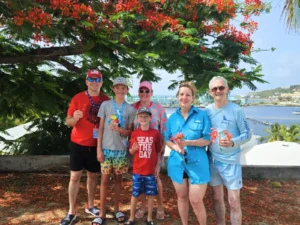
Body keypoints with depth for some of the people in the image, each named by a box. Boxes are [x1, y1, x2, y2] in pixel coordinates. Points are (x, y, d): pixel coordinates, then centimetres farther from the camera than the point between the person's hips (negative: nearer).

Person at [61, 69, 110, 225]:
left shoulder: (106, 100, 1)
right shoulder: (78, 98, -5)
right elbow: (68, 122, -4)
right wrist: (74, 118, -27)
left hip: (96, 145, 2)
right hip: (78, 143, -2)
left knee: (93, 175, 12)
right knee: (75, 176, 3)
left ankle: (90, 206, 30)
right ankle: (71, 212, 15)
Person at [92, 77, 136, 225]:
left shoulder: (130, 109, 0)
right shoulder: (105, 105, -1)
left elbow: (130, 132, 2)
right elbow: (101, 128, 0)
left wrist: (120, 129, -19)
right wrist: (99, 149, -4)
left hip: (121, 149, 1)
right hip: (106, 148, 0)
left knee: (118, 179, 12)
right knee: (104, 180, 5)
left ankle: (116, 209, 28)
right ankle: (102, 213, 17)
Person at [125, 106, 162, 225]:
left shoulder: (155, 133, -4)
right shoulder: (134, 133, -1)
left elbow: (158, 151, 2)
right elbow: (131, 151, 5)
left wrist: (157, 166, -1)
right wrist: (134, 148, -17)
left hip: (151, 170, -1)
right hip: (137, 170, 1)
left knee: (150, 195, 10)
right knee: (134, 194, 10)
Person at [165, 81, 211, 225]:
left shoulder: (202, 115, -4)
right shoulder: (172, 117, 6)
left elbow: (207, 139, -8)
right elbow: (167, 139, 8)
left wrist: (187, 142, -21)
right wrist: (175, 147, -14)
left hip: (197, 162, -3)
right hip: (177, 162, 4)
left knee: (196, 200, -1)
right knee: (181, 197, 16)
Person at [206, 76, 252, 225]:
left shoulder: (236, 110, -9)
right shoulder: (207, 111, 0)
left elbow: (247, 134, -6)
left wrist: (232, 142, -23)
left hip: (231, 161, -3)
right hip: (213, 160, 3)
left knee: (234, 201, 1)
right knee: (217, 198, 16)